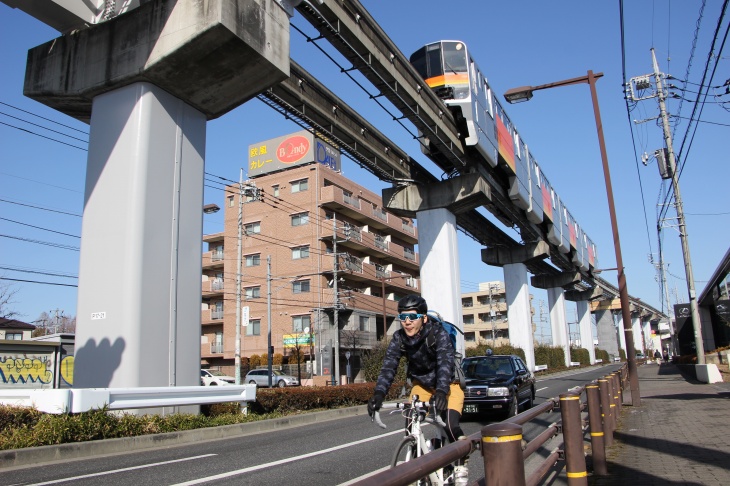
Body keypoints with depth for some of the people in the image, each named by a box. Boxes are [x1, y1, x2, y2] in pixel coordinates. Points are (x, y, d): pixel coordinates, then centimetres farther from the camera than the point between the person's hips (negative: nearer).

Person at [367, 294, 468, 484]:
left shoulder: (438, 333, -28)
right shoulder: (399, 338, -17)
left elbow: (445, 362, -40)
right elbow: (388, 366, -26)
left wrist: (441, 391, -57)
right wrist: (379, 394, -42)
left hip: (448, 384, -4)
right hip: (422, 385, 4)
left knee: (450, 425, -22)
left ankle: (460, 463, 4)